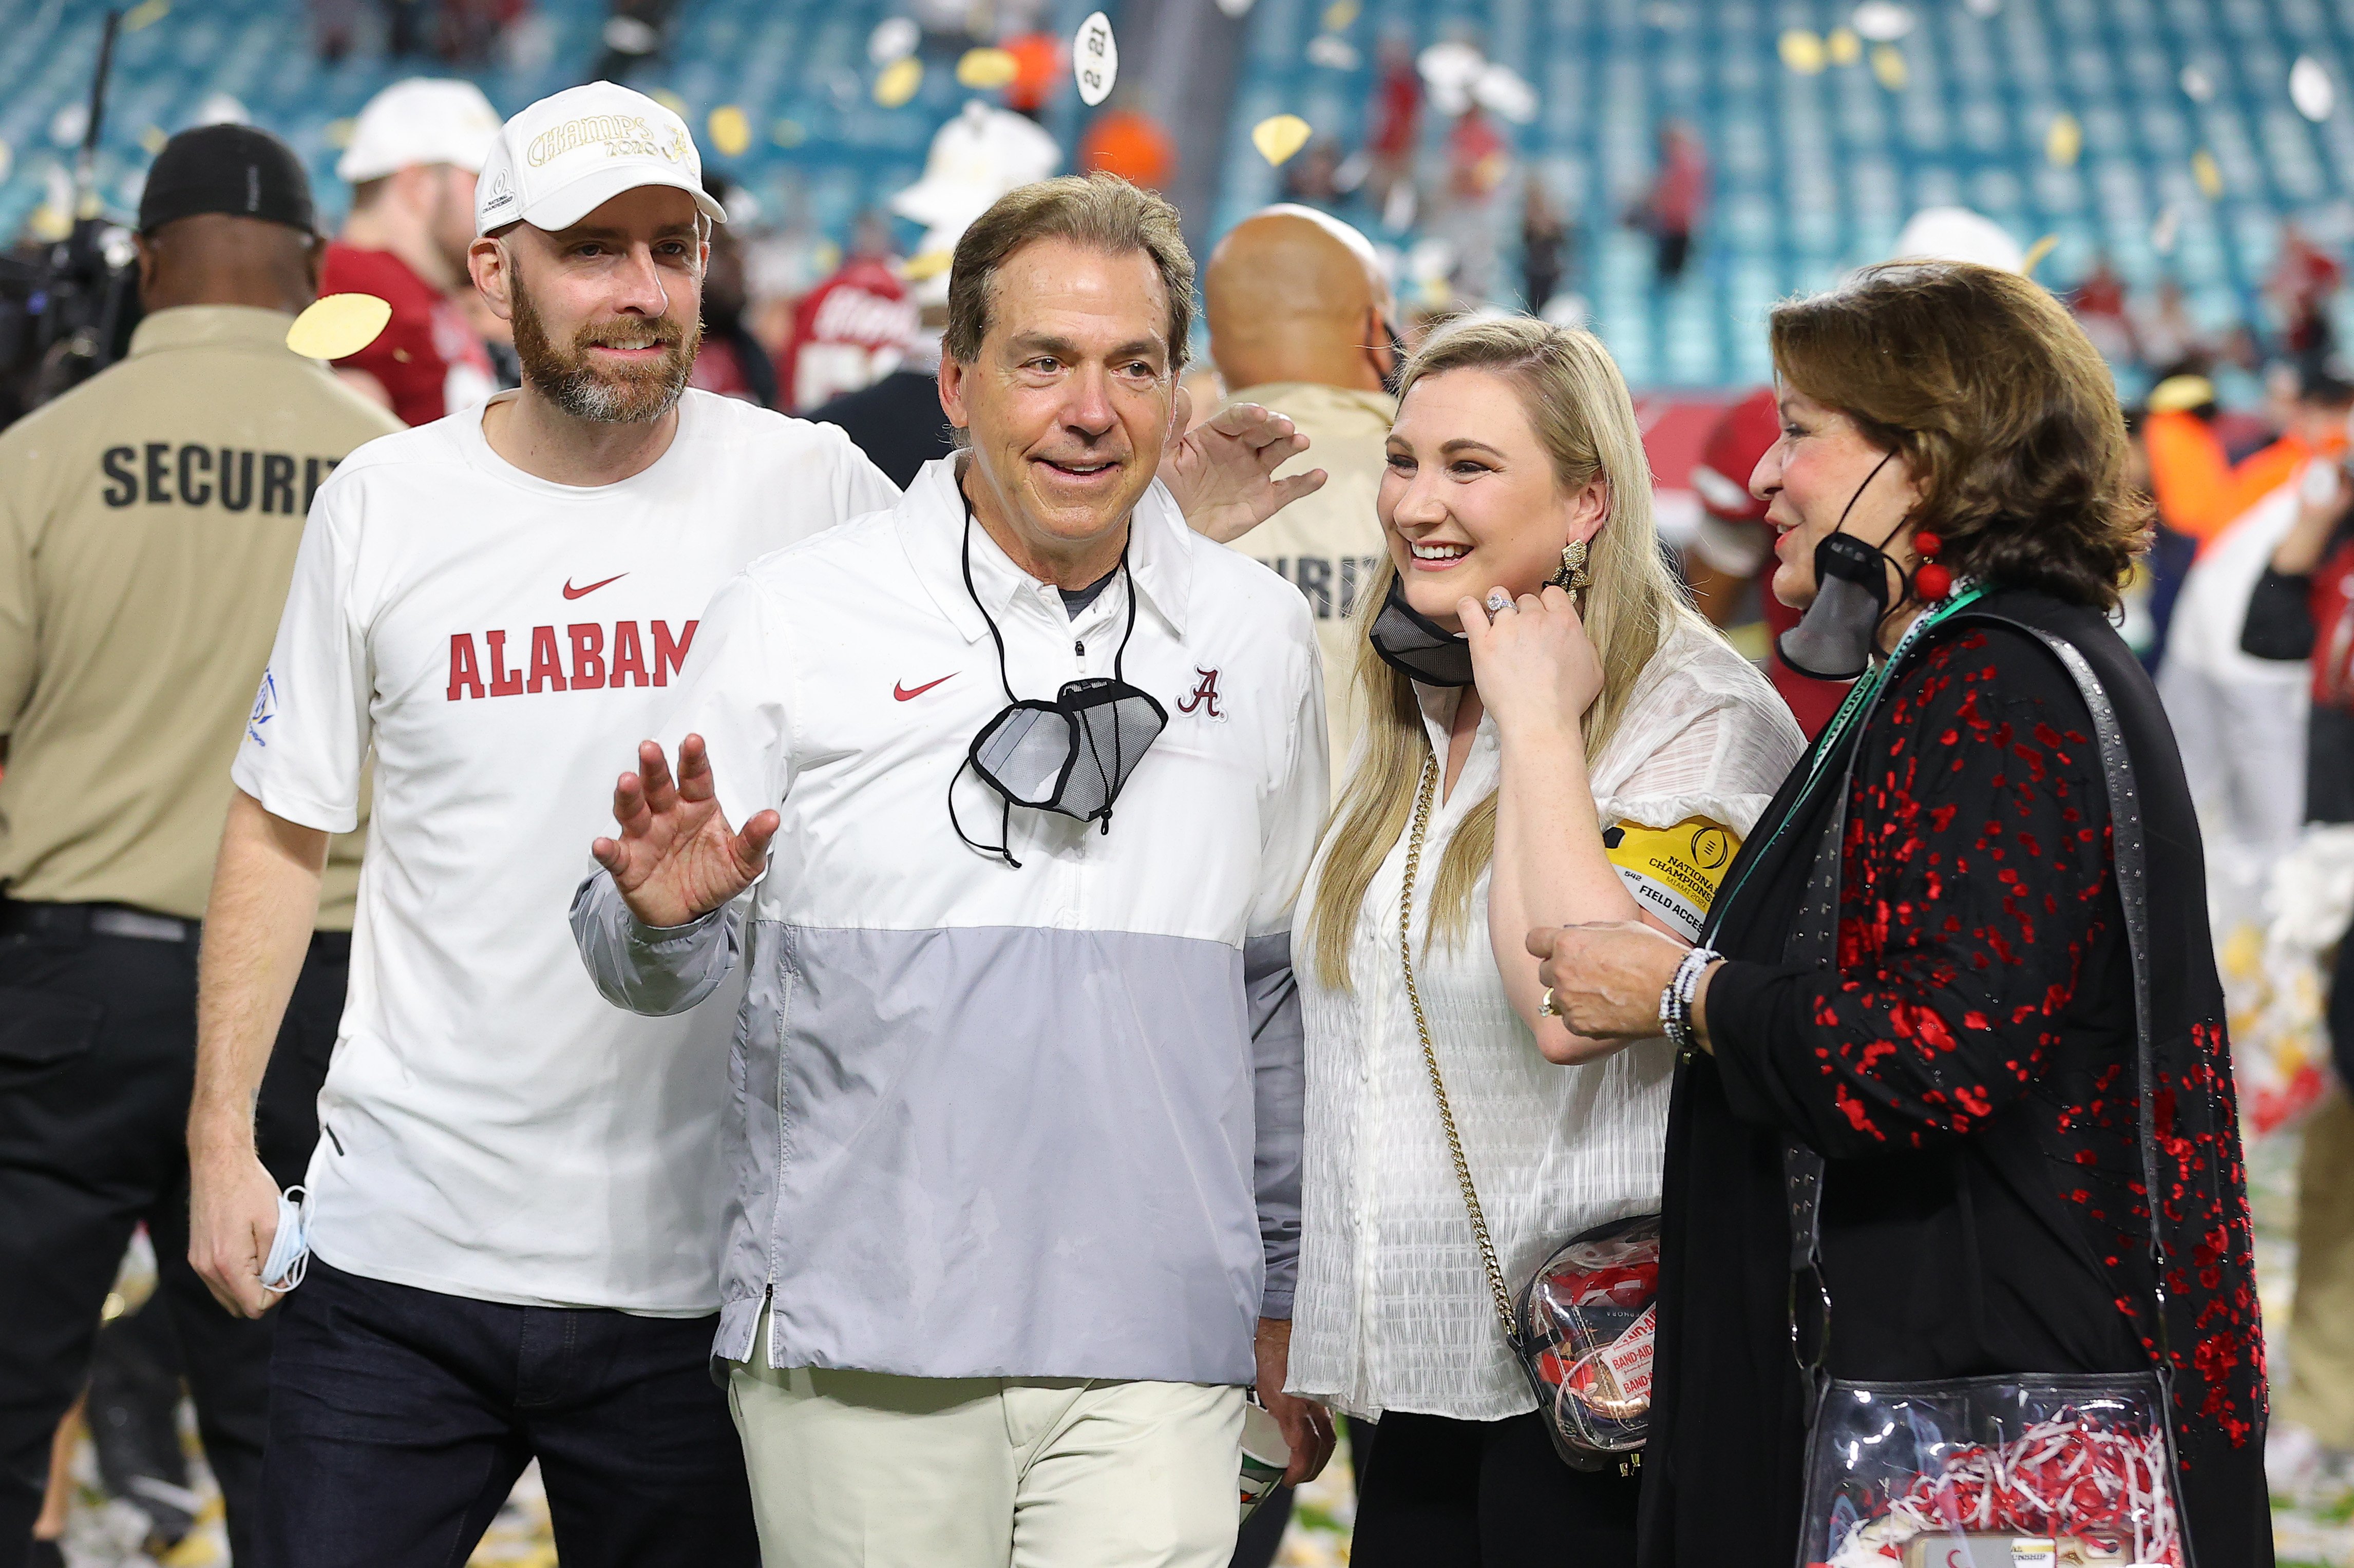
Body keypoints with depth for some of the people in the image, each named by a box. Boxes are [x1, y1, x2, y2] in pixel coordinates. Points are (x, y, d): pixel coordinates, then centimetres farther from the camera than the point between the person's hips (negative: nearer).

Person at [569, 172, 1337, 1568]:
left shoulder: (1260, 639, 10)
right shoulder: (793, 617, 0)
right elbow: (649, 971, 1)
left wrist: (1285, 1294, 20)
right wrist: (666, 918, -22)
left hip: (1156, 1350, 2)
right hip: (862, 1346, -1)